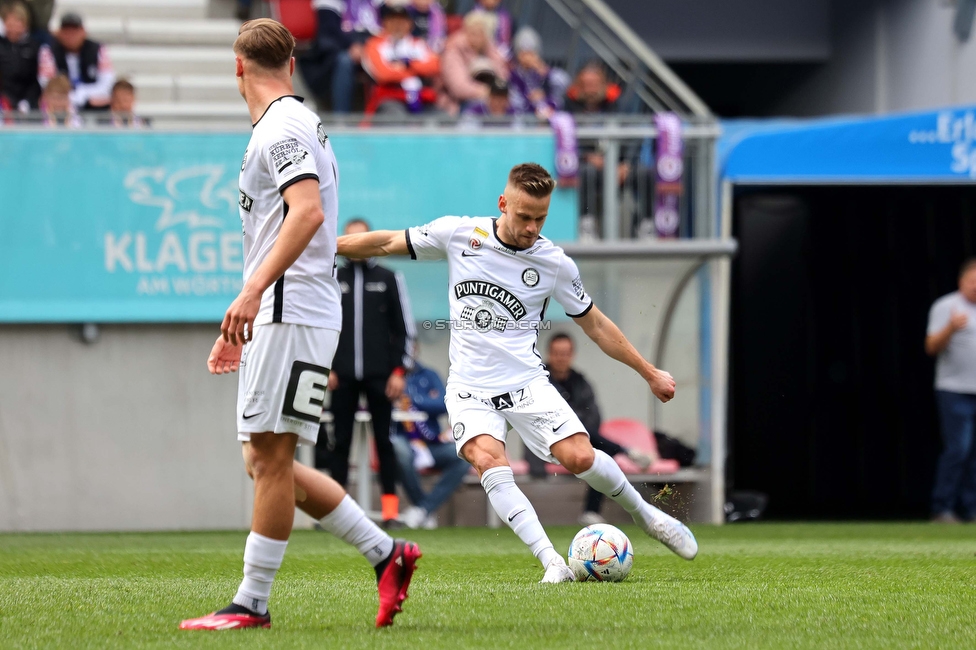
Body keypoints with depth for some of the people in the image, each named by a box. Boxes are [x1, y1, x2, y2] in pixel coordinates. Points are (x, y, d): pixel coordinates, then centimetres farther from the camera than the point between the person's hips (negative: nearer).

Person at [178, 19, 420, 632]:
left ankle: (252, 604, -3)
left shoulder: (281, 130, -11)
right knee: (266, 460, 10)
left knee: (270, 456, -6)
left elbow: (308, 214, -26)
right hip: (278, 313, 10)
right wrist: (240, 325, 30)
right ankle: (387, 553, 13)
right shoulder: (287, 127, 21)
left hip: (293, 313, -10)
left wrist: (252, 292, -31)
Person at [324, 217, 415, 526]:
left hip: (380, 375, -1)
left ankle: (391, 505, 0)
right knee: (340, 441, 0)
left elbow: (404, 328, 4)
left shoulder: (388, 279, 6)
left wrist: (399, 371, -3)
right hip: (343, 376, 1)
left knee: (383, 439, -2)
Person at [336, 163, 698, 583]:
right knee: (489, 459, -27)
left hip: (526, 384, 0)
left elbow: (594, 324, 11)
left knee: (580, 458, -18)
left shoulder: (556, 265, -2)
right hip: (470, 389, 0)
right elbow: (388, 244, 7)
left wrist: (649, 372, 13)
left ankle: (644, 514, 13)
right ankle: (552, 563, -29)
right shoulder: (459, 234, -3)